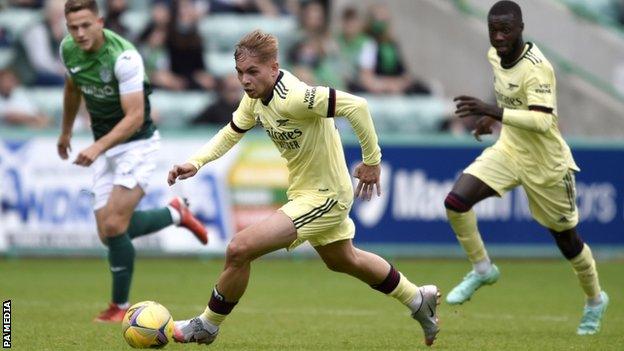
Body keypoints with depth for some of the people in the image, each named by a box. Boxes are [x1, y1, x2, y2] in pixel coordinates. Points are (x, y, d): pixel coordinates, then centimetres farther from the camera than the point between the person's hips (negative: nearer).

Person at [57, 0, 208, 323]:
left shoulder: (124, 56, -25)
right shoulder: (68, 50, -4)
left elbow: (134, 117, -28)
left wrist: (98, 147, -38)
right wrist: (66, 131, 30)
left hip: (137, 144, -7)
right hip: (105, 148, 7)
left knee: (113, 226, -19)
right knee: (107, 232, 0)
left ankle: (120, 306, -1)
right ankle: (175, 213, 24)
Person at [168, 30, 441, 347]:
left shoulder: (293, 97, -32)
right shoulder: (256, 97, -4)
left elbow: (356, 106, -36)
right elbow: (230, 134, 9)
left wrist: (371, 161, -27)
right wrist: (195, 163, -7)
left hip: (323, 197, -10)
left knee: (239, 250, -17)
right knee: (344, 261, 31)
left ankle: (206, 326, 4)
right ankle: (419, 301, 50)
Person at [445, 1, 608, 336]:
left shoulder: (537, 68, -27)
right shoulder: (494, 56, -3)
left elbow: (542, 122, -38)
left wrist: (493, 112, -44)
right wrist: (491, 117, 14)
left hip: (546, 164, -6)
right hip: (508, 151, 6)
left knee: (565, 236, 9)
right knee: (455, 201, -15)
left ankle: (595, 300, 35)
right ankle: (482, 269, 7)